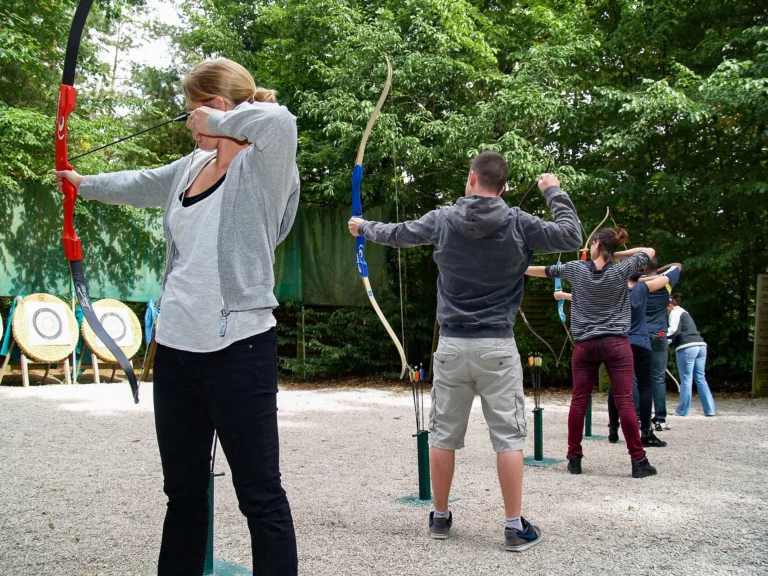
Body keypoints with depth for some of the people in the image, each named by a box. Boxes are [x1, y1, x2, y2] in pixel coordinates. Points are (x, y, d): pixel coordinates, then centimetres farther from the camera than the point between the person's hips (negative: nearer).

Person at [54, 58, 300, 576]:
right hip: (176, 346, 8)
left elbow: (279, 121, -31)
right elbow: (139, 185, 34)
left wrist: (216, 122, -15)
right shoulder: (191, 168, 15)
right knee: (183, 490, 17)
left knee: (260, 495, -2)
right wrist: (84, 184, 48)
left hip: (237, 349, -8)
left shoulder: (261, 165, -8)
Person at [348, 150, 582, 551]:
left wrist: (363, 227, 35)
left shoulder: (442, 219, 1)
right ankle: (515, 527, 7)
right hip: (497, 346, -2)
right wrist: (554, 192, 13)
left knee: (443, 434, 11)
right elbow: (571, 237, 1)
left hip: (452, 345, 2)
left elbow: (396, 234, 15)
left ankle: (440, 518, 23)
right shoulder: (519, 224, -4)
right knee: (508, 436, 3)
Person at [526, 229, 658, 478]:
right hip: (616, 343, -1)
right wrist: (615, 254, 9)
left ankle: (574, 458, 11)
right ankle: (638, 461, 1)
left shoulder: (575, 268, 1)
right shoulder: (621, 270, -2)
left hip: (585, 344, 1)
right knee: (624, 401, -3)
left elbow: (543, 270, 15)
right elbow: (649, 251, 13)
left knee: (579, 401, 5)